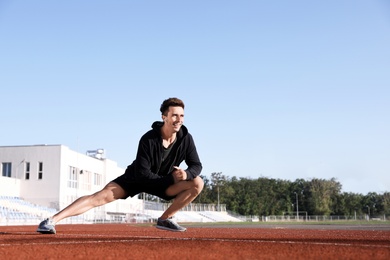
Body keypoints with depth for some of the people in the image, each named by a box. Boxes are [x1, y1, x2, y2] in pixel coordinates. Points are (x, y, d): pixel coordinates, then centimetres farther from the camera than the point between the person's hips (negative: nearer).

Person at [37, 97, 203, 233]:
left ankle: (165, 219, -5)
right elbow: (142, 173, -26)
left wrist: (187, 173, -33)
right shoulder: (148, 139, -28)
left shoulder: (186, 138, -17)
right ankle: (52, 220, -27)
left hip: (162, 181, 4)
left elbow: (196, 165, -10)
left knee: (197, 183, -15)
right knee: (101, 196, -24)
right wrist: (171, 179, -26)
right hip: (136, 179, -4)